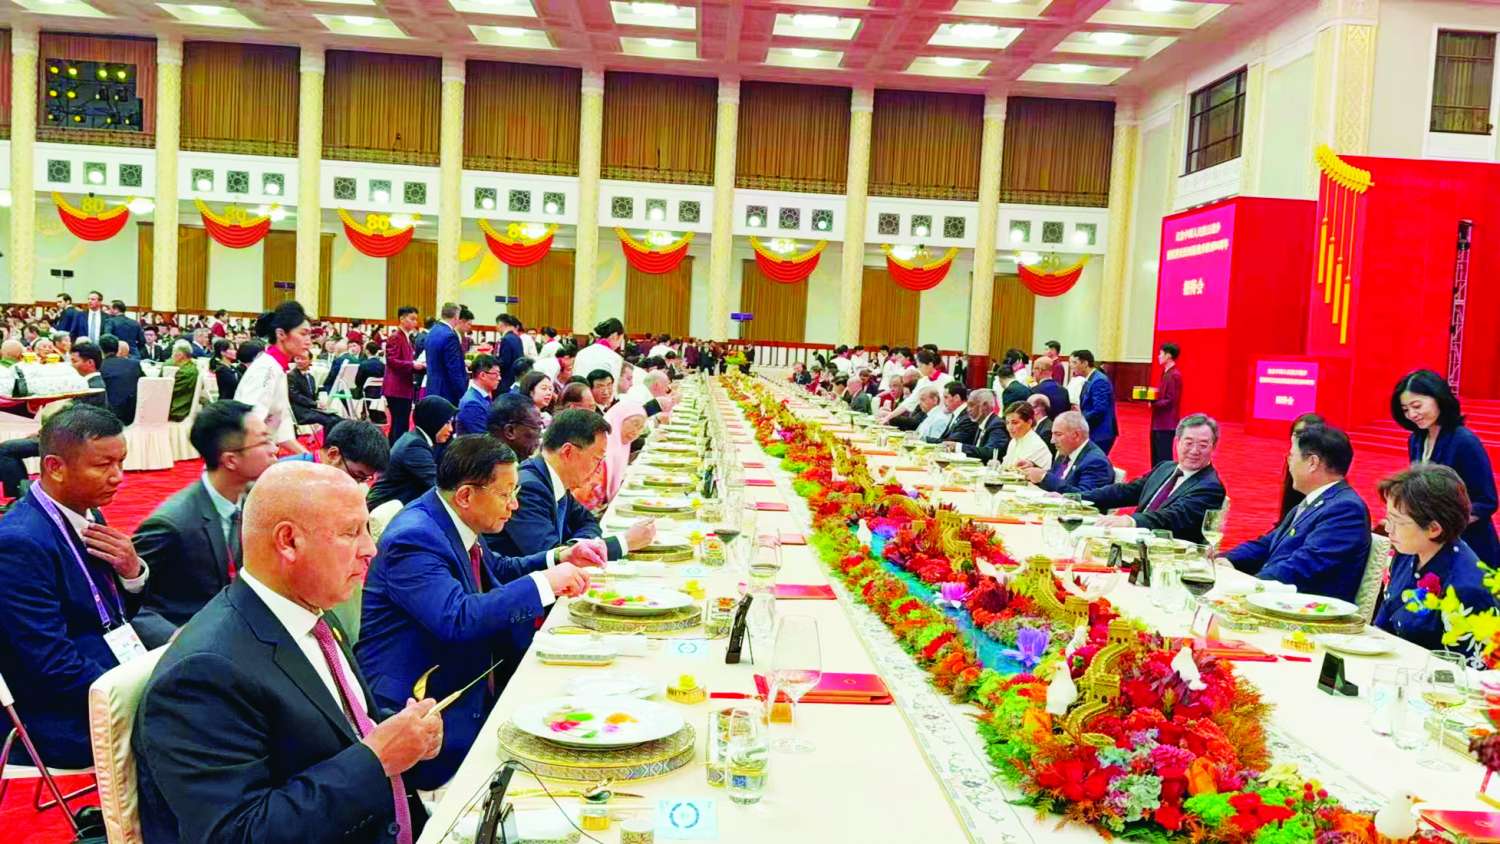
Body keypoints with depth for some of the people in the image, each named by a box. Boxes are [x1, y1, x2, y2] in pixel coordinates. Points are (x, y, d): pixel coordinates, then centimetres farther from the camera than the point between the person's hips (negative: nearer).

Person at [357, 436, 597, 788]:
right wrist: (543, 583, -30)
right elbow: (457, 619, -36)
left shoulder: (453, 523, 5)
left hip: (469, 687, 10)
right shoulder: (414, 537, -23)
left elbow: (497, 571, 23)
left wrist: (560, 558, 6)